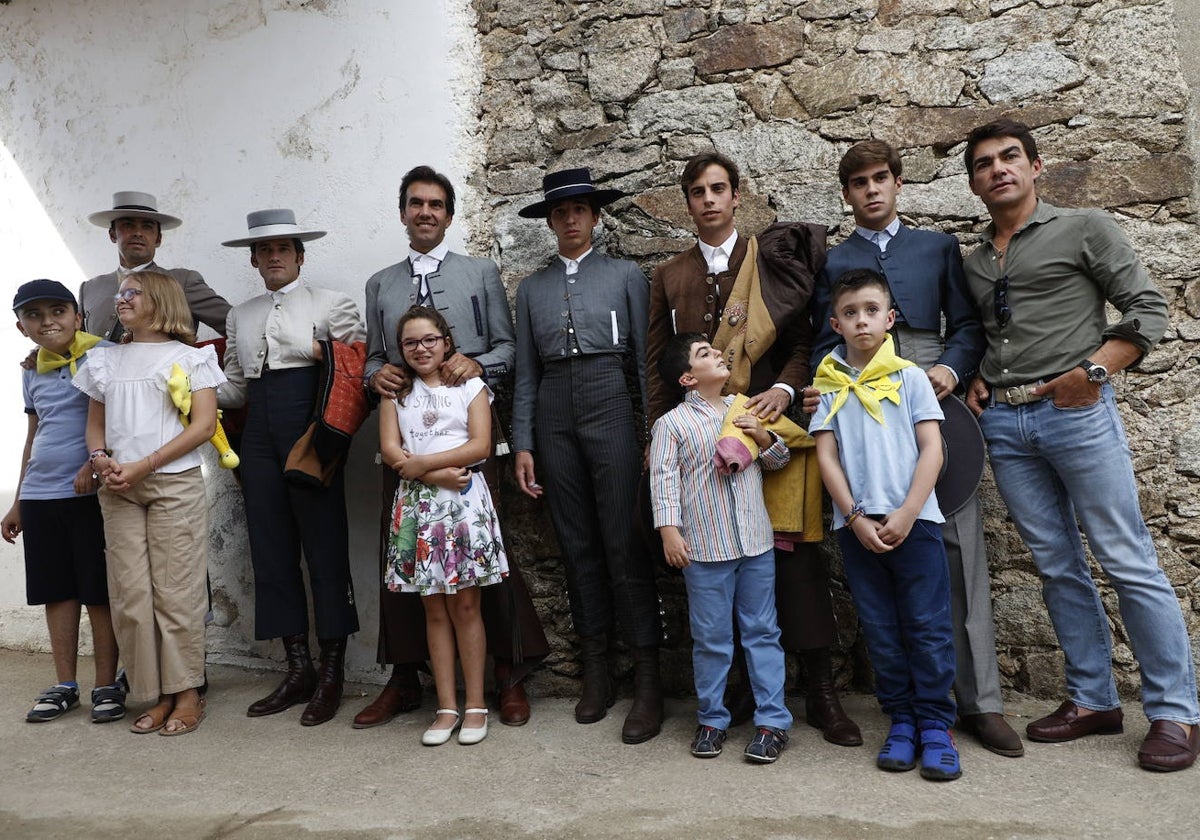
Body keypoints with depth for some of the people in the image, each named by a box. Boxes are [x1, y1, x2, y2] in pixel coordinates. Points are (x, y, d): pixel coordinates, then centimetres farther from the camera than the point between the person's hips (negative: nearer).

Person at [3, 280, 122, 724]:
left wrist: (97, 463, -21)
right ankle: (65, 685, 20)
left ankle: (107, 685, 10)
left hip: (91, 492, -6)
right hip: (40, 496, 6)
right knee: (56, 590, 10)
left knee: (99, 593, 0)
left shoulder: (103, 356, -5)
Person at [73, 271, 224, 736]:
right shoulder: (104, 360, 18)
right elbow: (96, 423, 20)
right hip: (118, 489, 5)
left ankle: (187, 693, 6)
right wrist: (100, 458, -3)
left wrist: (143, 466, -13)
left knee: (176, 592, -4)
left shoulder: (191, 357, 3)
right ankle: (157, 695, 11)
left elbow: (203, 424, -5)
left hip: (175, 484, -4)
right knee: (130, 596, 1)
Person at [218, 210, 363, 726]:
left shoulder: (331, 304, 6)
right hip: (260, 437, 5)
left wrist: (324, 353, -12)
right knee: (271, 549, 5)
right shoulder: (240, 316, 19)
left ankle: (331, 673, 6)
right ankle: (298, 668, 15)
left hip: (310, 431, -5)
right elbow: (235, 388, 16)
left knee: (325, 547, -3)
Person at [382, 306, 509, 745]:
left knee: (465, 605, 0)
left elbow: (480, 445, -6)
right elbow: (390, 450, 0)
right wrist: (439, 475, -14)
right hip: (417, 503, 2)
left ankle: (475, 704, 8)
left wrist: (423, 462, -11)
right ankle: (447, 707, 12)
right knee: (434, 609, 6)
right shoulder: (396, 392, 12)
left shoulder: (470, 387, 6)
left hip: (464, 499, -2)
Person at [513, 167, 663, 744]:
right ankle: (595, 673, 16)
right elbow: (526, 373, 12)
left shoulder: (625, 275, 8)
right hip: (554, 418, 3)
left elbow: (646, 356, 3)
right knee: (577, 546, 6)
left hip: (611, 407, -3)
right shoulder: (532, 288, 14)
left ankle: (647, 681, -1)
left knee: (624, 545, -7)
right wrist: (523, 446, 6)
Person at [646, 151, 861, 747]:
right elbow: (657, 362, 13)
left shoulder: (773, 259, 8)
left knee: (792, 551, -4)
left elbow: (802, 339, 3)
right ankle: (748, 682, 14)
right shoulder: (669, 276, 15)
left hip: (767, 423, -2)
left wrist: (783, 390, -15)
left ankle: (821, 692, 4)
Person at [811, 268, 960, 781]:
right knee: (881, 632, 8)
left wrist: (906, 514, -10)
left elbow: (932, 450, -1)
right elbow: (826, 457, 4)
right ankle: (900, 723, 18)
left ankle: (935, 726, 10)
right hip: (856, 524, 2)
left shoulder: (909, 377, 4)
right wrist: (857, 518, -6)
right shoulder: (827, 386, 8)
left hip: (913, 519, -1)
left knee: (928, 627, 0)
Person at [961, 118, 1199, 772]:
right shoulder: (973, 264, 16)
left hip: (1075, 412, -5)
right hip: (1002, 423, 5)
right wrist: (975, 380, 4)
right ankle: (1093, 700, 20)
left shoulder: (1085, 229, 3)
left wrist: (1093, 371, -13)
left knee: (1127, 563, -3)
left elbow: (1147, 307, -1)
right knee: (1057, 566, 10)